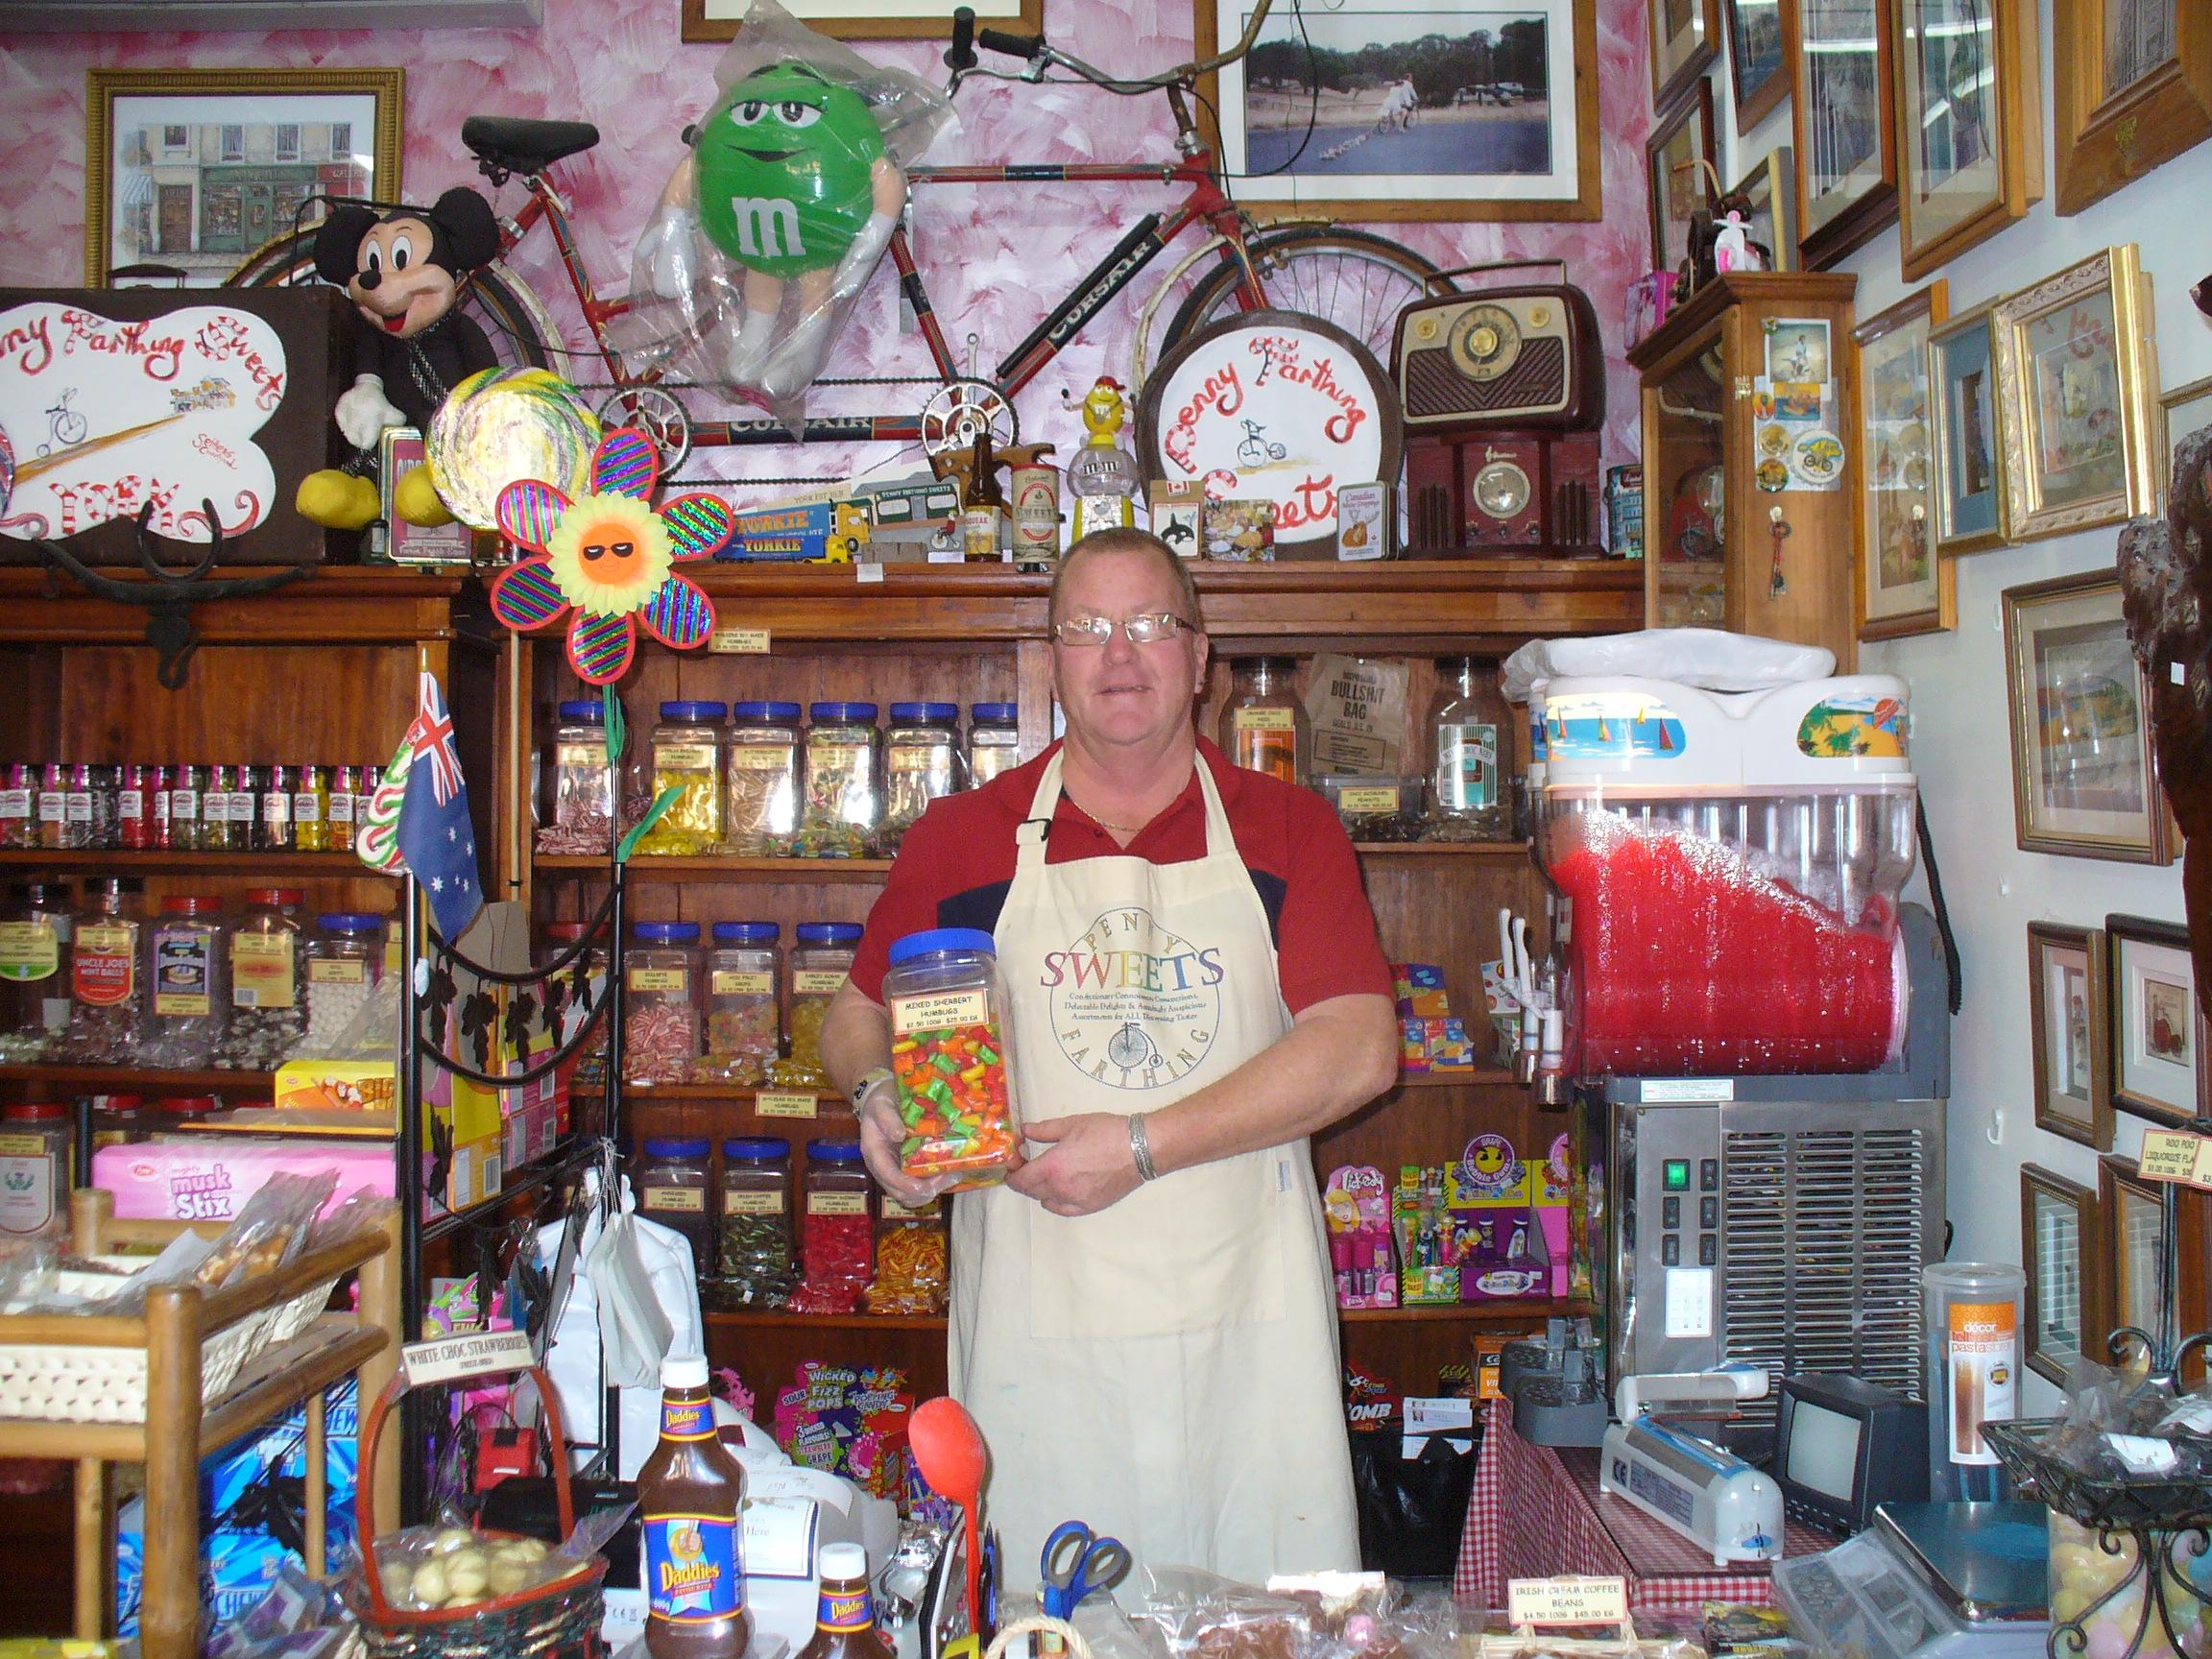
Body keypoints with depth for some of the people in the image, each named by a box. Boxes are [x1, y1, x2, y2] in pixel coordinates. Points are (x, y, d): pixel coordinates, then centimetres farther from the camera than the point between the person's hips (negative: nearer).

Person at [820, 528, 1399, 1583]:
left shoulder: (1287, 831, 4)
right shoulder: (962, 839, 6)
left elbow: (1359, 1050, -6)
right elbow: (857, 1015, 15)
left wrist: (1144, 1146, -14)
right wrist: (878, 1095, -9)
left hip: (1244, 1322, 0)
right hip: (1035, 1326, 0)